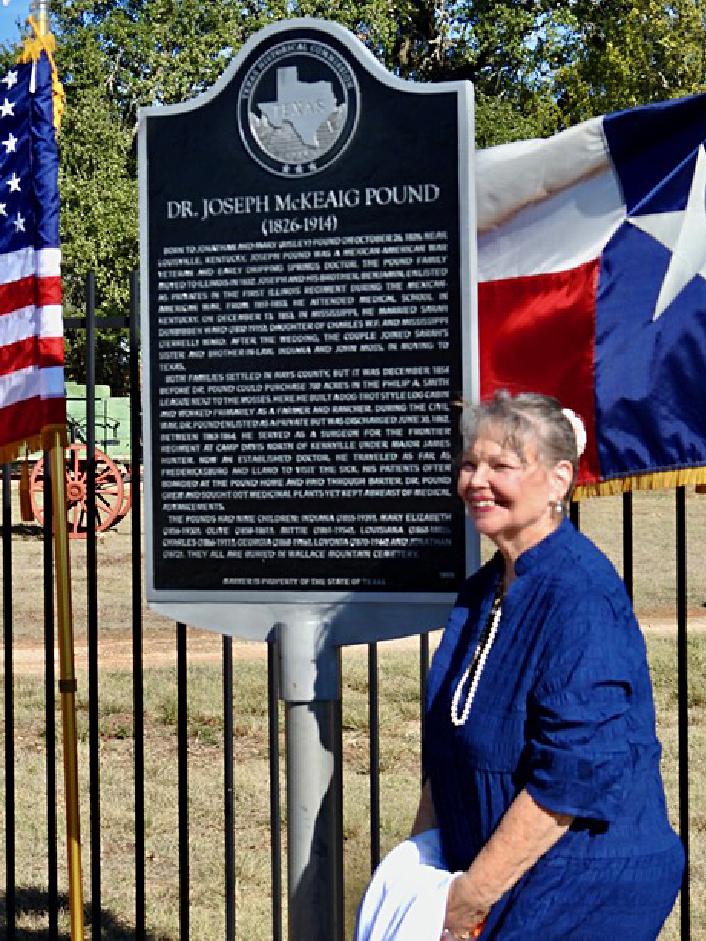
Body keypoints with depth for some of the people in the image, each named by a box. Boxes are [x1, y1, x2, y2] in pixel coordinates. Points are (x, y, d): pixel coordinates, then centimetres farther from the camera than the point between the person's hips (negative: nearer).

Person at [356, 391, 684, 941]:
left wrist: (473, 895, -19)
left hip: (582, 891, -8)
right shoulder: (483, 591, 8)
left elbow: (576, 777, -24)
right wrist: (421, 852, 7)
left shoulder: (580, 596, -19)